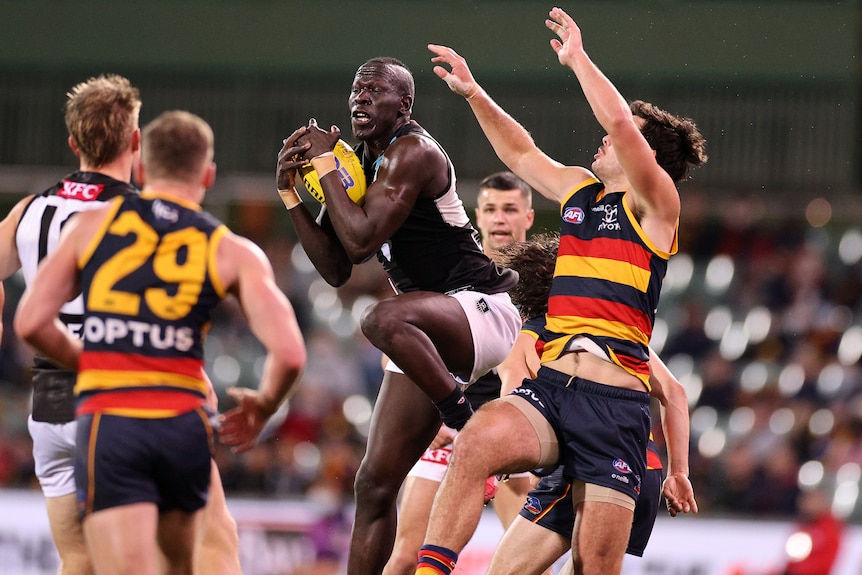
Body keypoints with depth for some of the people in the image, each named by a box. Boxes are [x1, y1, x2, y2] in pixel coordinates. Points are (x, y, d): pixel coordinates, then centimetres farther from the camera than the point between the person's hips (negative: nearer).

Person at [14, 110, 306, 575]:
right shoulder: (233, 252, 8)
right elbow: (288, 354, -3)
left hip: (107, 420, -1)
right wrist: (260, 409, 18)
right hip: (184, 424, 1)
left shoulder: (89, 226, 10)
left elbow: (31, 323, 4)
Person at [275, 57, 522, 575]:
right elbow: (336, 270, 13)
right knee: (376, 483, 5)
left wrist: (325, 164, -14)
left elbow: (361, 241, -24)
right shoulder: (362, 162, 13)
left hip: (482, 312, -9)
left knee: (384, 320, -41)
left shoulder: (413, 152, -14)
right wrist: (291, 192, 5)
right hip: (431, 333, 9)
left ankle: (468, 425, -26)